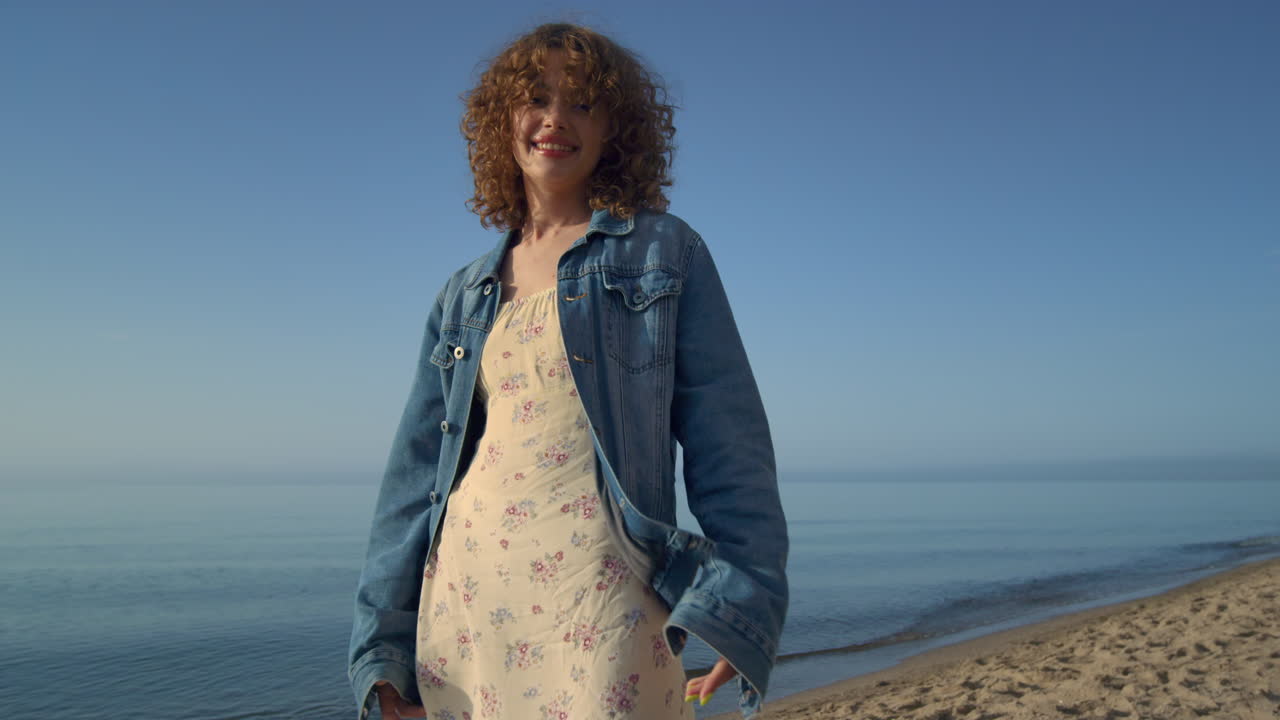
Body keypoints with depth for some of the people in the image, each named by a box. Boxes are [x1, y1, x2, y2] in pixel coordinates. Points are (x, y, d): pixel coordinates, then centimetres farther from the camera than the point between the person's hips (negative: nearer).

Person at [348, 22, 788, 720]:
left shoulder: (664, 253, 5)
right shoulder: (464, 295, 15)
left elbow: (728, 444, -2)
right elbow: (417, 465, 14)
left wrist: (737, 603, -12)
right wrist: (383, 641, 10)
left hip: (599, 589, -4)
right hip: (465, 589, 4)